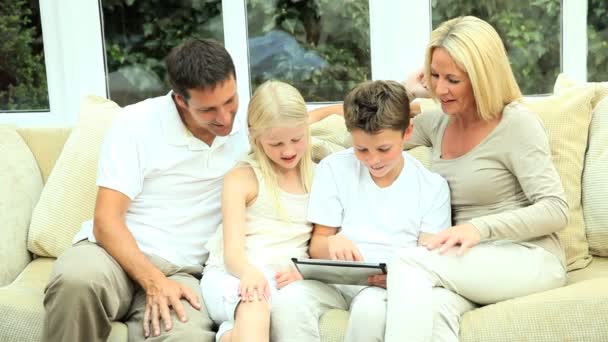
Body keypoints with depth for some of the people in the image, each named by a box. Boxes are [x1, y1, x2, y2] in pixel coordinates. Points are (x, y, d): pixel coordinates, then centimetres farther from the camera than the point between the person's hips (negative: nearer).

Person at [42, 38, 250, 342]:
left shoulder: (245, 128, 4)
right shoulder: (137, 123, -6)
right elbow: (106, 220, -11)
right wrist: (154, 281, -26)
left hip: (181, 271, 1)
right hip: (117, 252, -1)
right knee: (77, 279, -38)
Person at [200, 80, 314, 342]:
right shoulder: (242, 178, 5)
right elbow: (233, 252, -5)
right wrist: (249, 272, -31)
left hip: (287, 279, 3)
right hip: (235, 274, -2)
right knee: (254, 309, -40)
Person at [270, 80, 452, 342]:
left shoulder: (432, 186, 5)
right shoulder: (333, 169, 6)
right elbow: (317, 246, 6)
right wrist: (331, 244, -19)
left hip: (391, 284, -1)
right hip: (337, 279, 2)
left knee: (370, 308, -37)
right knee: (287, 302, -31)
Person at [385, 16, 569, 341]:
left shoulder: (517, 124, -8)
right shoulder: (437, 123, 11)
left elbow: (556, 210, -14)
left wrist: (479, 228, -27)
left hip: (529, 260, -4)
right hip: (470, 262, 5)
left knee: (408, 262, -30)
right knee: (433, 309, -34)